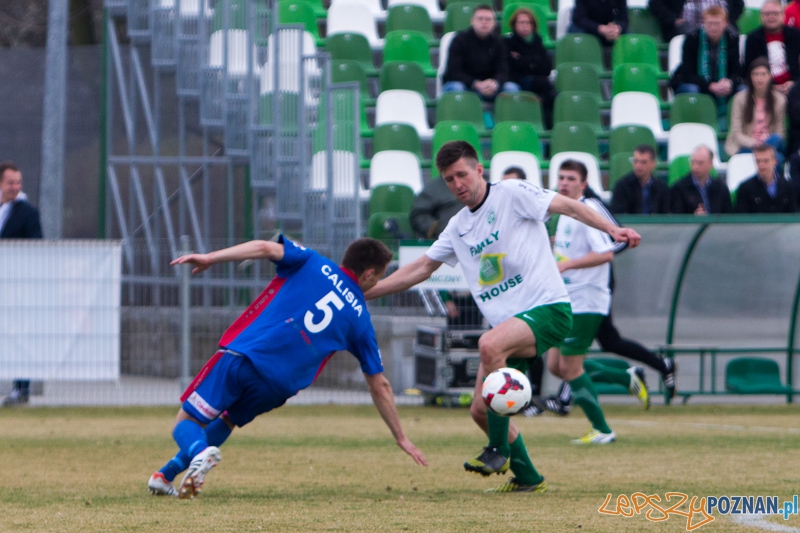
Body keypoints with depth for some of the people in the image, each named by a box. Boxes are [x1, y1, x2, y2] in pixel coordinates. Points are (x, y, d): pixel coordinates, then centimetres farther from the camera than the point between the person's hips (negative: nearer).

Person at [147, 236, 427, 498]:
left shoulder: (313, 264, 11)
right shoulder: (360, 319, 14)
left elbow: (264, 248, -7)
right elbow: (379, 386, 16)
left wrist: (209, 258, -4)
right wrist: (401, 438, 25)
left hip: (241, 355, -2)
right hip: (276, 387, 2)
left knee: (186, 424, 7)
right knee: (227, 420, 31)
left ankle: (200, 451, -29)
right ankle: (166, 474, 18)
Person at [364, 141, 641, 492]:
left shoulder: (511, 194, -3)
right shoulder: (458, 227, 16)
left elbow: (567, 206, -8)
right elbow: (421, 268, 24)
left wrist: (612, 230, -22)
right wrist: (364, 291, 21)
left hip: (547, 309, -8)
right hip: (507, 323, 8)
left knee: (490, 344, -35)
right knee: (480, 410, 2)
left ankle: (499, 451, -27)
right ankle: (527, 478, 20)